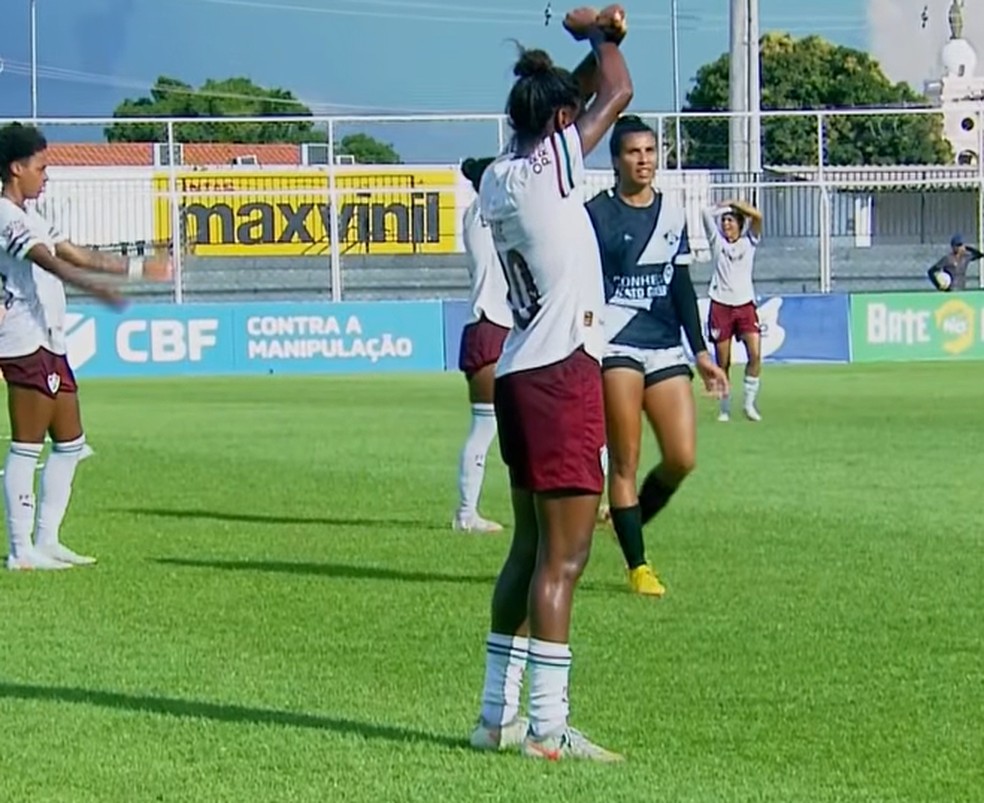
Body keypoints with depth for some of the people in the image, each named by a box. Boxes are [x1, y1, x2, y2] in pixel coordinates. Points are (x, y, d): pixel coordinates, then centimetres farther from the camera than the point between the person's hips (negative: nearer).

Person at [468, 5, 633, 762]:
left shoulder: (500, 178, 11)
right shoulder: (551, 165, -11)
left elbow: (562, 102, 28)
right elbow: (617, 94, -4)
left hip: (524, 376, 9)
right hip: (562, 373, -9)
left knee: (533, 546, 16)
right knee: (564, 554, -8)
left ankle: (498, 712, 20)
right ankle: (548, 726, -9)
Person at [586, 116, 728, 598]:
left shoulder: (673, 215, 13)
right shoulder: (596, 214, -2)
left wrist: (700, 351, 16)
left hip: (666, 348, 5)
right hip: (615, 345, -5)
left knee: (682, 458, -4)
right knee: (625, 462, -6)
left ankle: (629, 521, 21)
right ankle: (637, 566, -1)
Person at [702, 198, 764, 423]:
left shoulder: (749, 242, 9)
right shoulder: (717, 241, 10)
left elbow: (757, 216, -6)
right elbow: (706, 212, 3)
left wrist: (734, 204, 3)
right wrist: (724, 206, 15)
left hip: (745, 305, 0)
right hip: (720, 305, 0)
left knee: (755, 354, -17)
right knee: (723, 362, 0)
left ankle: (750, 403, -8)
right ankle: (725, 409, 10)